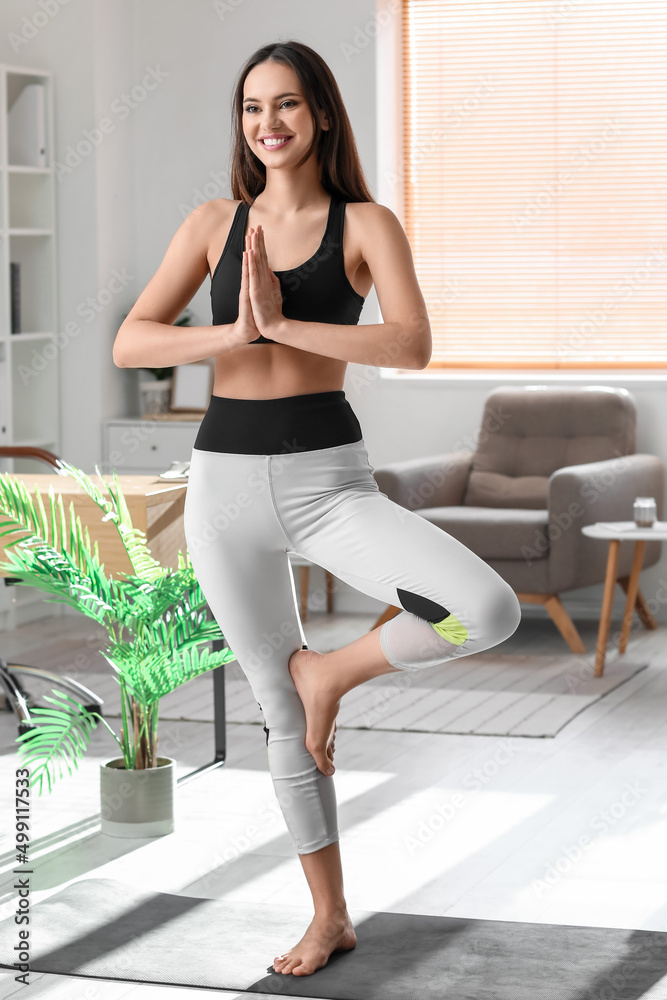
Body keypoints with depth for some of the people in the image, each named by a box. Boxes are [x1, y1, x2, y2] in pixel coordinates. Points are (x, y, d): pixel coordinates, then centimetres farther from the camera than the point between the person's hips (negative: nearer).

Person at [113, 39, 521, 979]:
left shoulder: (367, 223, -1)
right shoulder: (213, 223, 6)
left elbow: (413, 345, -17)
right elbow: (130, 344, -2)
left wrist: (284, 323, -22)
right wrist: (235, 332, -18)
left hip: (328, 480, -2)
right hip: (225, 484, 2)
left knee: (491, 611, -24)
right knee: (281, 714, 10)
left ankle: (331, 668, 3)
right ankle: (330, 917, 26)